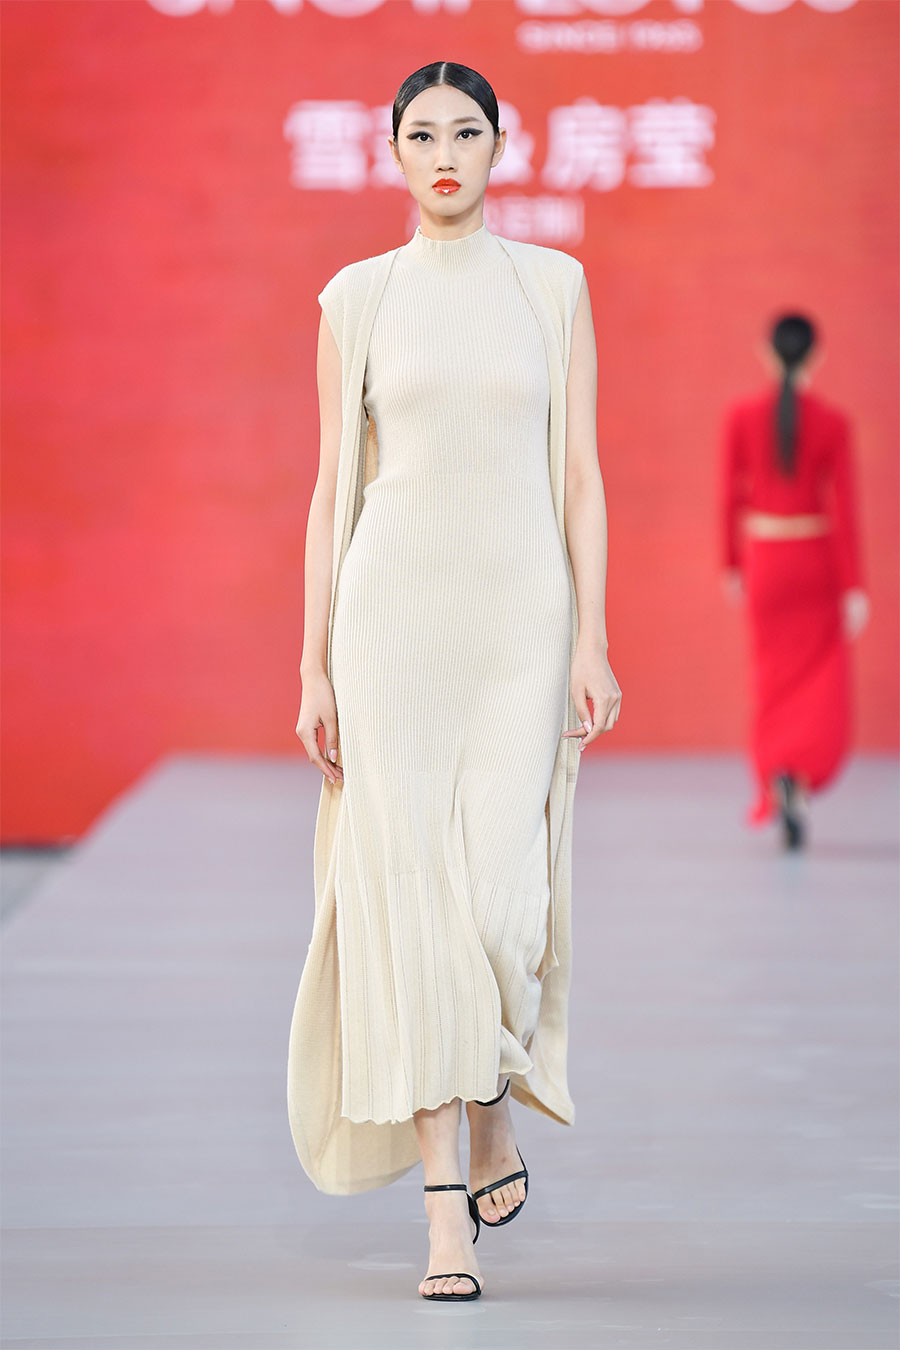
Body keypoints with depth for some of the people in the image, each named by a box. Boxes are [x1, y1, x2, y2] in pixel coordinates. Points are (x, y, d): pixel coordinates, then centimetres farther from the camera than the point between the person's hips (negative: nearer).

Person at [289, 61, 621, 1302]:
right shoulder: (355, 298, 7)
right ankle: (449, 1212, -1)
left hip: (521, 609, 0)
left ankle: (494, 1122, 23)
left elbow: (581, 472, 4)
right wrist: (315, 666, 1)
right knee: (407, 889, -6)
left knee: (501, 893, -9)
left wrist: (592, 642, -4)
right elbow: (333, 486, 6)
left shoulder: (553, 283, 7)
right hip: (394, 605, 0)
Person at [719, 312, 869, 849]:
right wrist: (855, 589, -9)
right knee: (821, 681, 8)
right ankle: (801, 777, -13)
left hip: (763, 558, 2)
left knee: (773, 680, 15)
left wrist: (732, 564, 12)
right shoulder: (834, 422, -10)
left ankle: (776, 787, 8)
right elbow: (844, 508, -11)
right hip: (818, 558, -2)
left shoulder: (741, 416, -6)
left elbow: (731, 497, -1)